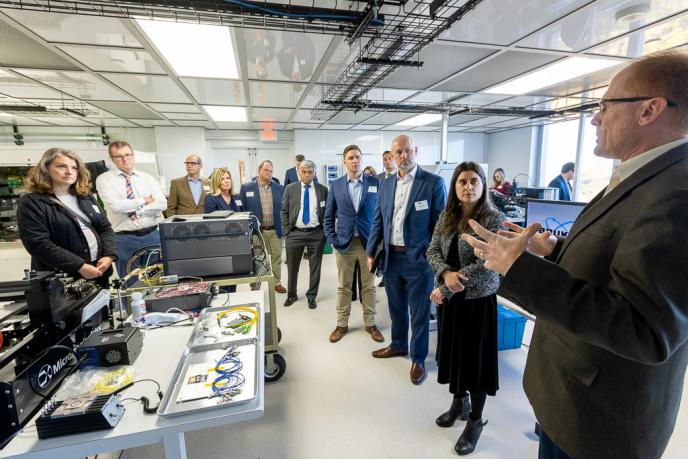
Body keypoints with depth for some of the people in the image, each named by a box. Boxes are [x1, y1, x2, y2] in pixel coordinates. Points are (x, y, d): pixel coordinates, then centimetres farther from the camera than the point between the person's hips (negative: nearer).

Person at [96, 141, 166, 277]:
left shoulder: (147, 178, 7)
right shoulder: (104, 179, 0)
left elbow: (162, 204, -5)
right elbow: (115, 205, -16)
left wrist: (136, 211, -12)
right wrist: (143, 200, -6)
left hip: (152, 235, 2)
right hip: (125, 239, -2)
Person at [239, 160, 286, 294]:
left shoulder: (279, 188, 4)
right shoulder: (246, 187, -2)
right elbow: (241, 209, 0)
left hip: (275, 230, 2)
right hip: (256, 230, -2)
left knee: (277, 258, 13)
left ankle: (277, 282, 29)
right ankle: (254, 287, 20)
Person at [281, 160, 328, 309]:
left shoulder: (323, 190, 2)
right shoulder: (290, 189, 3)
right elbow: (284, 211, 4)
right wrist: (286, 231, -2)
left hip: (316, 234, 0)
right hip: (294, 233, 1)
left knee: (315, 267, 9)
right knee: (292, 267, 12)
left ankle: (311, 297, 27)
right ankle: (291, 295, 33)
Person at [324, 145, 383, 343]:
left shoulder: (375, 182, -1)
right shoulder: (336, 185, 3)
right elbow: (328, 216, 7)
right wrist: (332, 239, -2)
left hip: (369, 242, 0)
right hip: (344, 243, 1)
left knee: (369, 286, 11)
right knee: (344, 286, 11)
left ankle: (370, 323, 28)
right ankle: (342, 324, 27)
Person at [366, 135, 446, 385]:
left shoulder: (433, 182, -8)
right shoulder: (385, 185, 6)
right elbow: (377, 221, 10)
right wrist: (371, 252, 8)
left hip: (418, 259, -4)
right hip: (391, 257, 5)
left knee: (419, 313, 9)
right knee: (396, 307, 20)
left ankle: (418, 359, 30)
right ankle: (398, 345, 43)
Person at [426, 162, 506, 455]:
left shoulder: (495, 219, -13)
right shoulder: (446, 217, 4)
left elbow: (485, 266, -20)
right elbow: (432, 251, 1)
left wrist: (446, 288, -18)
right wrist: (446, 274, -20)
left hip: (478, 300, -5)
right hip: (448, 298, 5)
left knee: (475, 357, 9)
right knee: (453, 351, 18)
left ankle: (475, 420, 31)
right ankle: (459, 402, 43)